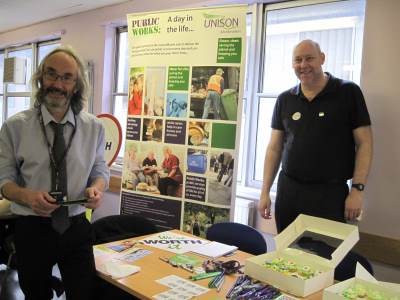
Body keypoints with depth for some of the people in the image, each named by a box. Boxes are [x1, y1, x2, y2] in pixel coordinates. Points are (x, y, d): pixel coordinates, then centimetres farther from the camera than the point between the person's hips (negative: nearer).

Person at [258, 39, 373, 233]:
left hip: (331, 193, -3)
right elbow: (274, 148, 9)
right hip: (288, 190, 3)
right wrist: (265, 192, 5)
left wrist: (357, 189, -10)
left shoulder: (349, 92, -2)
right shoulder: (285, 100, 7)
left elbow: (364, 144, -3)